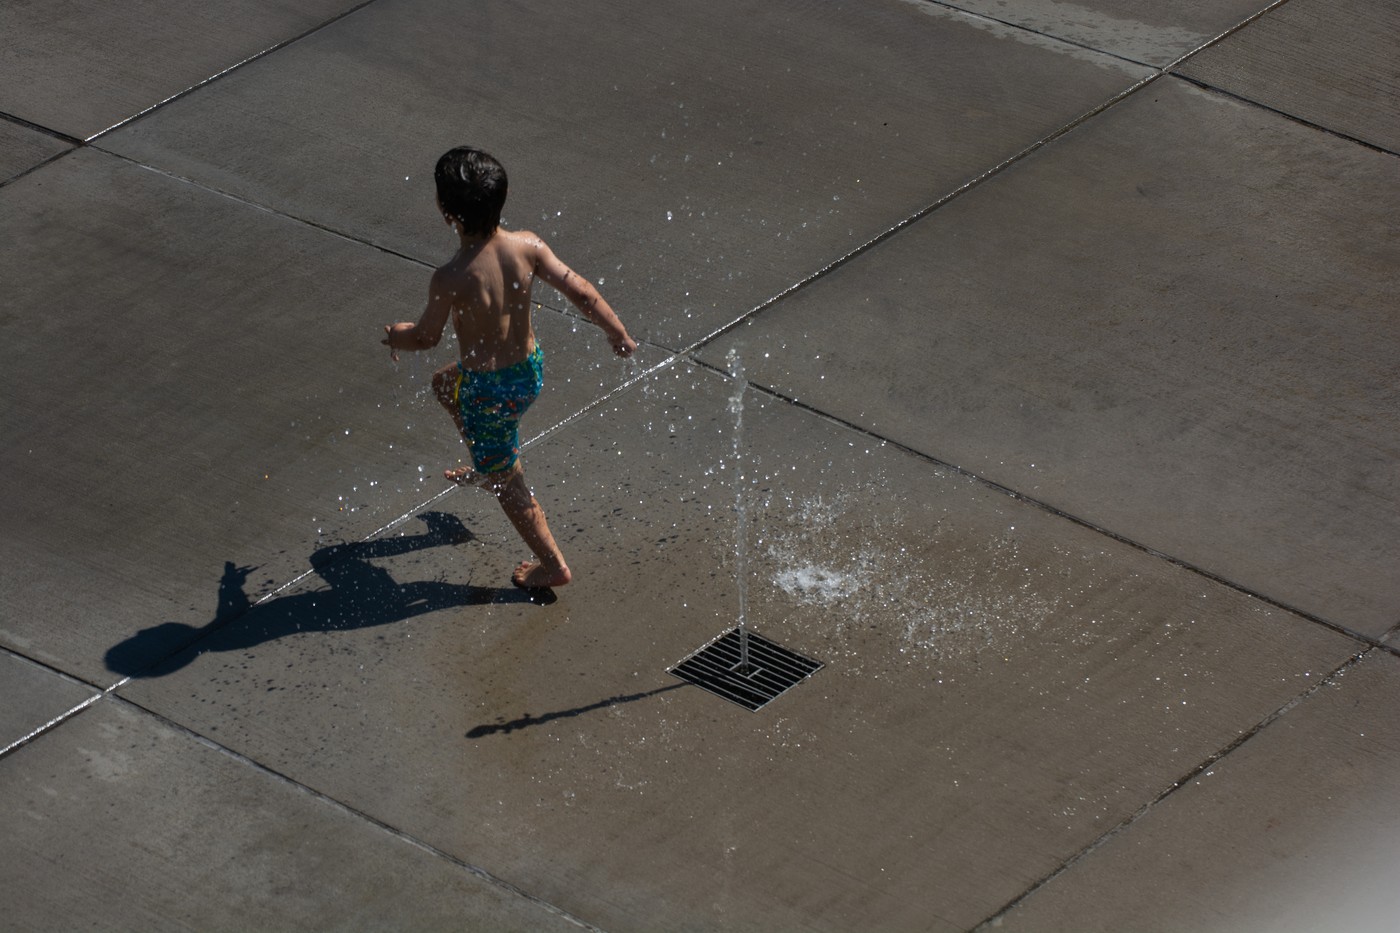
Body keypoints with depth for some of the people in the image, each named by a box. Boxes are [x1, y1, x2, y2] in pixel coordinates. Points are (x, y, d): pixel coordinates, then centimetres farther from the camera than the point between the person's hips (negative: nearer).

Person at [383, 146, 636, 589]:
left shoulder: (449, 279, -32)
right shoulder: (527, 246, -19)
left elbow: (426, 337, -15)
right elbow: (581, 291, -13)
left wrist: (395, 335, 9)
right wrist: (619, 335, 5)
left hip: (491, 392, -6)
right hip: (530, 369, 6)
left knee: (508, 482, 18)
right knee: (444, 382, 36)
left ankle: (552, 564, 34)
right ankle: (486, 468, 54)